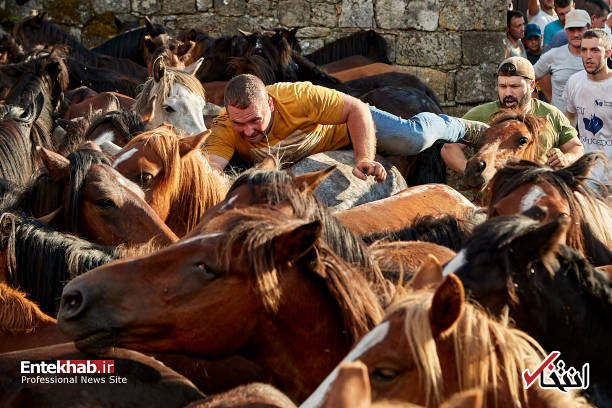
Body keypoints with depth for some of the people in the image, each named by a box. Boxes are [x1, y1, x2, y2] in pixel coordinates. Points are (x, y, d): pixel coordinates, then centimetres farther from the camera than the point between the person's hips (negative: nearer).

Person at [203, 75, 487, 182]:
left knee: (413, 138, -17)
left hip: (342, 128, -3)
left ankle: (459, 128, 19)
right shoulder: (224, 129, -36)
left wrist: (364, 160, -46)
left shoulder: (298, 98, -41)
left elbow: (357, 109, -34)